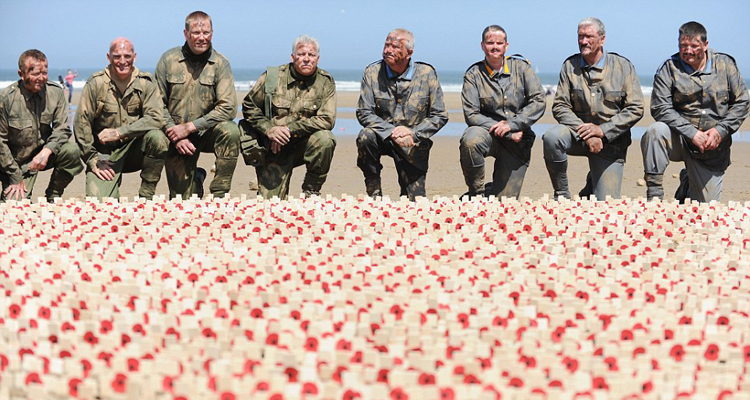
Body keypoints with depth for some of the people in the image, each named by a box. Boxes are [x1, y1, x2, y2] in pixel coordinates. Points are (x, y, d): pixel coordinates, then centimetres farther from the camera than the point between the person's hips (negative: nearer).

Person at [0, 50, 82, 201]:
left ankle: (52, 197, -4)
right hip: (18, 162, -3)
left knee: (71, 151, -27)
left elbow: (62, 129, -5)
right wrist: (15, 178, -11)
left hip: (44, 151, 3)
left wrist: (46, 151, -26)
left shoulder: (56, 92, -7)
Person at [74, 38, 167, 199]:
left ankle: (146, 196, -14)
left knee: (156, 137, -31)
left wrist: (118, 133, -22)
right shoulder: (96, 84, -5)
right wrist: (93, 161, -8)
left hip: (135, 152, 1)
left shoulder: (146, 83, -2)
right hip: (105, 153, -1)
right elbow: (82, 124, -5)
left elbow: (156, 118, -15)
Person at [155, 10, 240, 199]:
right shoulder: (168, 60, -2)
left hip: (207, 133, 0)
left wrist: (189, 127, -18)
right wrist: (176, 137, -13)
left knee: (230, 130, -35)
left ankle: (219, 195, -21)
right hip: (176, 137, 0)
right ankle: (196, 178, 36)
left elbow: (228, 107, -14)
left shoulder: (220, 63, -5)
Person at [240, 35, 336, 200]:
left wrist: (290, 129, -19)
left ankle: (311, 191, -11)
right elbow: (249, 106, 4)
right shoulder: (273, 77, -2)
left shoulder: (326, 82, -3)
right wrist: (269, 129, -13)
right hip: (273, 149, -1)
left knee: (325, 139, -33)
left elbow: (327, 119, -13)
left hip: (303, 145, 1)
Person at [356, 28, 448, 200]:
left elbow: (440, 116, -3)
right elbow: (364, 113, -9)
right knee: (366, 136, -35)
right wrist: (392, 132, -24)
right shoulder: (372, 73, -5)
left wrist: (413, 132, -19)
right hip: (383, 137, 0)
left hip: (413, 144, 0)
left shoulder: (427, 73, -4)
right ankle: (374, 194, -17)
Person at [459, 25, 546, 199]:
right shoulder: (473, 75, -1)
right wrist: (509, 135, -16)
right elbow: (471, 115, -9)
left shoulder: (520, 67, 3)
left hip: (517, 143, 1)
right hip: (488, 134, -1)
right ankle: (476, 193, -15)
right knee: (470, 140, -38)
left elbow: (539, 101, -4)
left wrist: (511, 124, -17)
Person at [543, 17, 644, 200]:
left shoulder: (623, 67, -1)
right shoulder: (570, 66, 2)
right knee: (551, 137, -35)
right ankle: (561, 194, -14)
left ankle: (593, 182, 34)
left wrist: (602, 130, -17)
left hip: (611, 140, 0)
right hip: (578, 134, 1)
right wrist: (586, 135, -19)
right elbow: (560, 106, -5)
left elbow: (635, 109, -6)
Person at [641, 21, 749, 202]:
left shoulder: (726, 65, 1)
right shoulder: (669, 69, -5)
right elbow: (661, 108, -13)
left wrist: (720, 130, -12)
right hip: (680, 139, -2)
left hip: (714, 146, 2)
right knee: (655, 131, -36)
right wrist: (692, 133, -22)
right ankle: (654, 196, -28)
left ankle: (688, 180, 42)